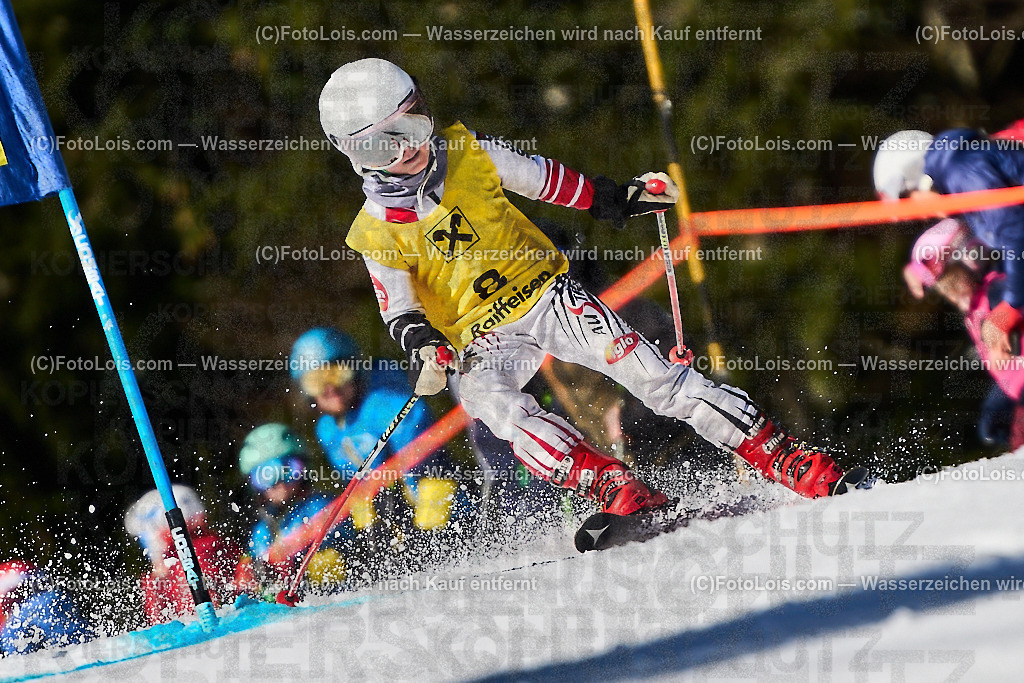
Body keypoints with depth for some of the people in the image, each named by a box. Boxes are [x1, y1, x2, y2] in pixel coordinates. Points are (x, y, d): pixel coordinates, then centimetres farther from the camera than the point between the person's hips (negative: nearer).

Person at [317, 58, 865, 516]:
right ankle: (619, 491, -41)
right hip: (485, 338, -1)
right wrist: (420, 346, -24)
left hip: (546, 292, 1)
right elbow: (398, 310, -4)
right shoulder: (375, 233, -6)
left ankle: (792, 463, -16)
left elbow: (547, 180, 8)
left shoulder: (468, 153, -1)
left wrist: (618, 199, 4)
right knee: (488, 401, -34)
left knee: (650, 373, -16)